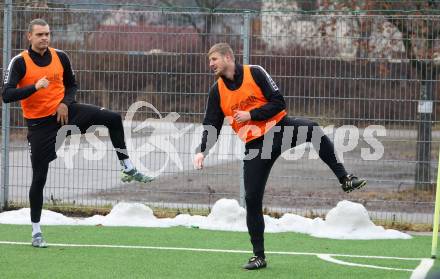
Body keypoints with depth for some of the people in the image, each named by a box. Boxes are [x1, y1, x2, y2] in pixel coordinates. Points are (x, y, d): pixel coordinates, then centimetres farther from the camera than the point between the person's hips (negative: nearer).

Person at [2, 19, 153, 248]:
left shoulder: (60, 57, -1)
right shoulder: (20, 63, -13)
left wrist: (66, 103, -6)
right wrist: (35, 87, -32)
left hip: (64, 112, 4)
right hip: (40, 124, -4)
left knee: (113, 119, -10)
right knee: (39, 178, 0)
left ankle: (128, 169, 4)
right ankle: (36, 231, 11)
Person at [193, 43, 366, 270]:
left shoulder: (255, 73, -7)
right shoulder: (217, 91, 3)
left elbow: (278, 103, -10)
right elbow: (211, 126, 6)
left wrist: (251, 115, -19)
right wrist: (202, 151, -9)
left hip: (280, 128, -3)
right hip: (255, 145, 3)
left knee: (312, 129, -35)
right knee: (252, 198, -2)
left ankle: (345, 179, -31)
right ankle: (259, 256, 10)